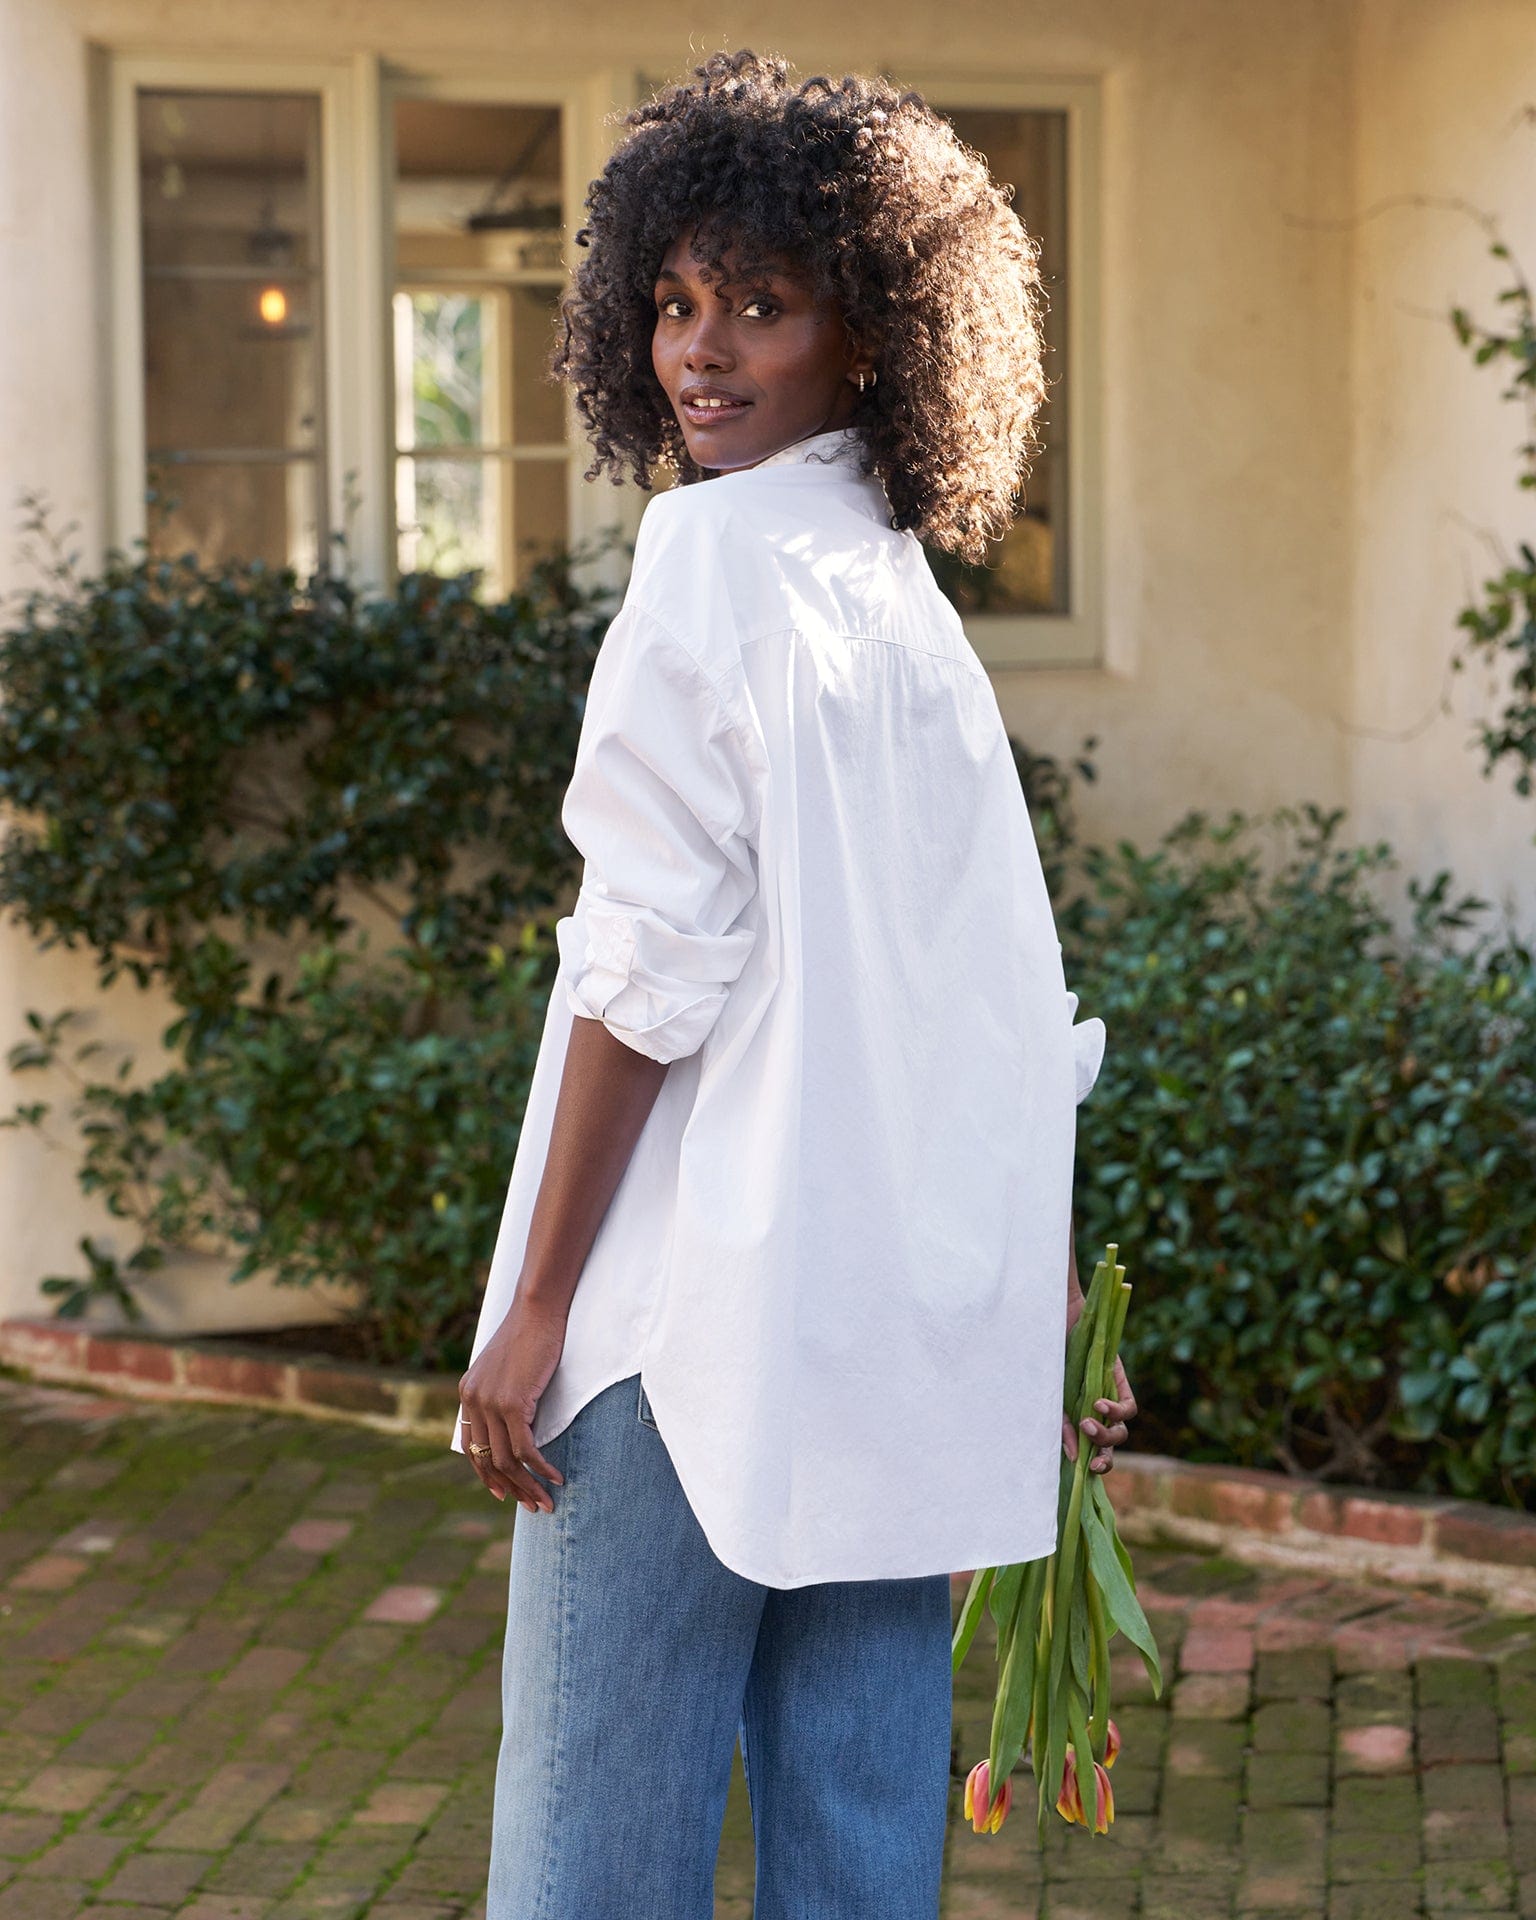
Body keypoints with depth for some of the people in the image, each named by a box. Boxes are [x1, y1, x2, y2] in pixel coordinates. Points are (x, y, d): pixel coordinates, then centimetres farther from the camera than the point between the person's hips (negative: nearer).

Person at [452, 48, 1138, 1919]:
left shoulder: (714, 545, -9)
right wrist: (1054, 1303, 22)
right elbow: (1016, 1009, 16)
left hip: (710, 1301, -8)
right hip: (911, 1329, 8)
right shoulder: (914, 597, 15)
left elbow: (656, 961, -13)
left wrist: (538, 1301, -9)